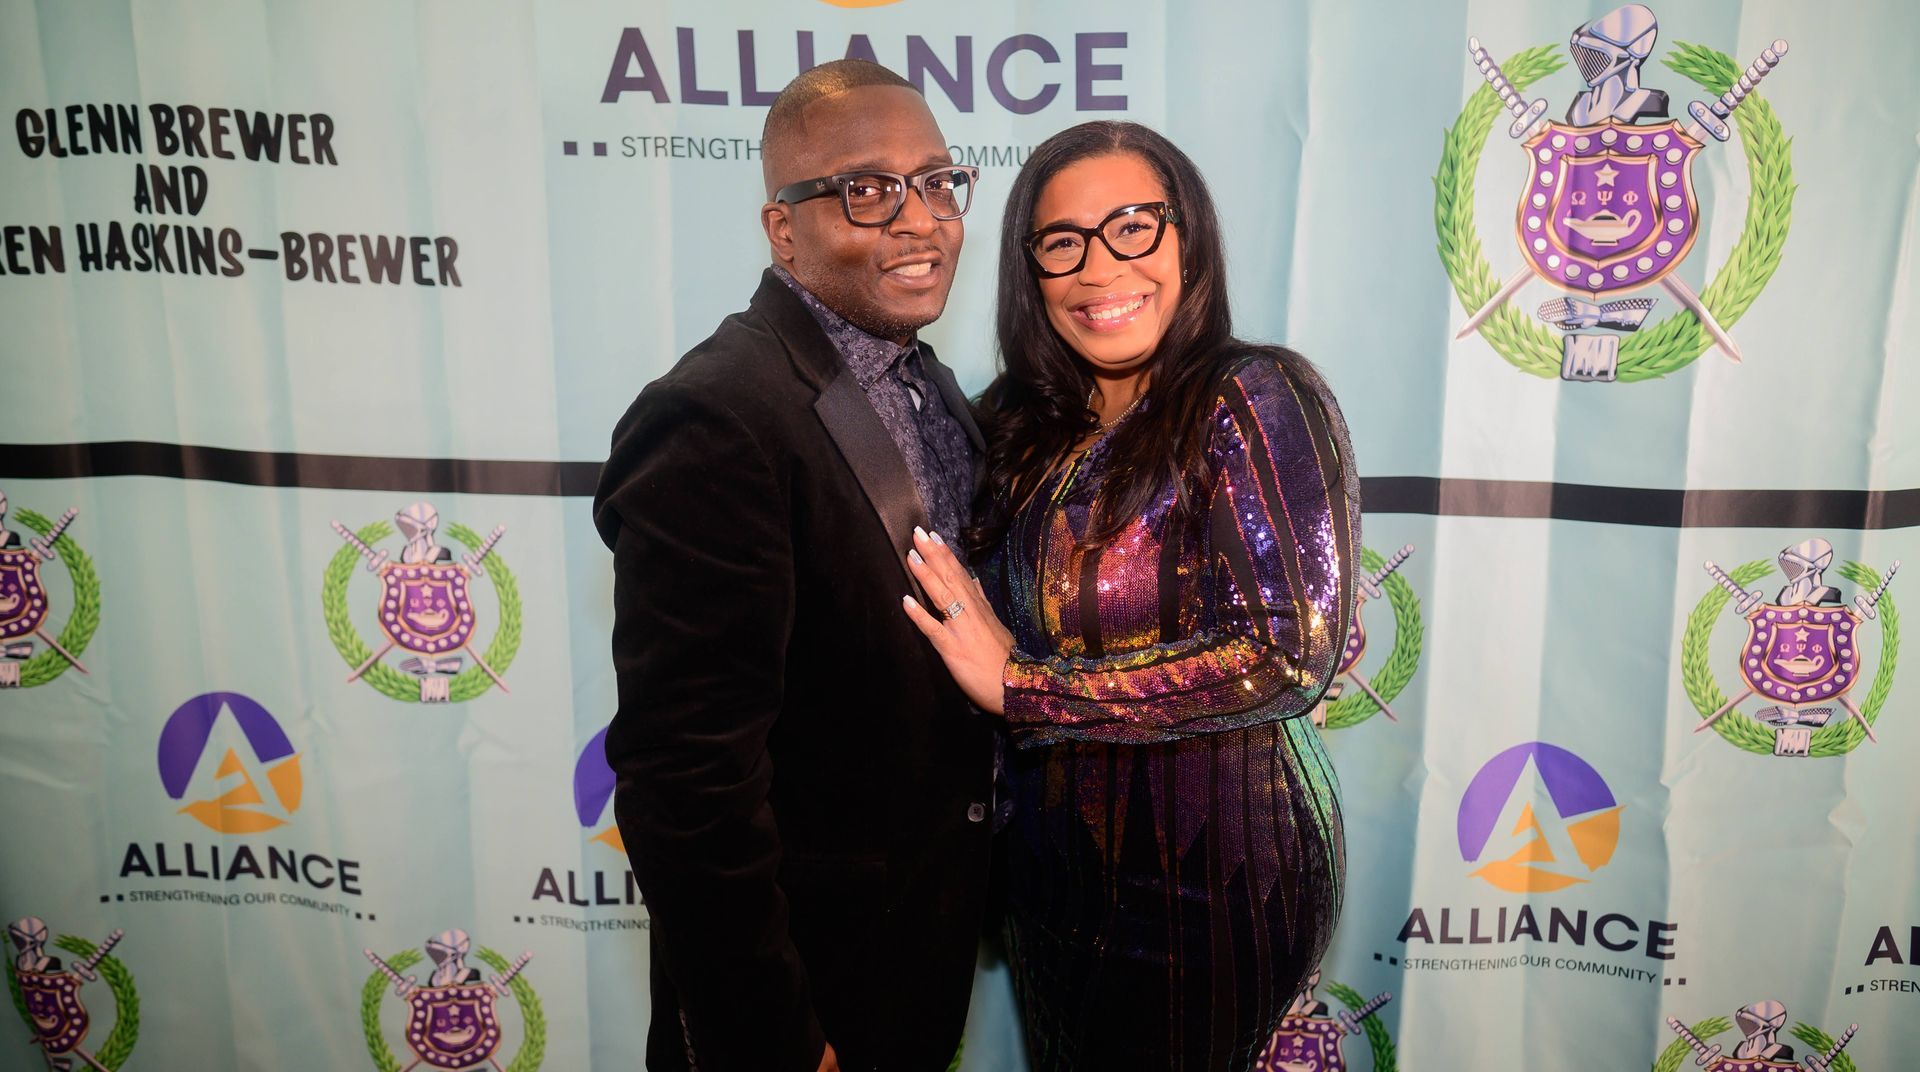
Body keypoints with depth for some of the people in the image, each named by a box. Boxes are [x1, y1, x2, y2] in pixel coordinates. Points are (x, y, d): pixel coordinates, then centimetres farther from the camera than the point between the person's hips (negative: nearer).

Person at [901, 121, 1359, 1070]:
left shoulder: (1255, 399, -17)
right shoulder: (1025, 423, 2)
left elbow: (1290, 652, -27)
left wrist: (1019, 686, -23)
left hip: (1208, 875, -6)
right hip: (1054, 869, 6)